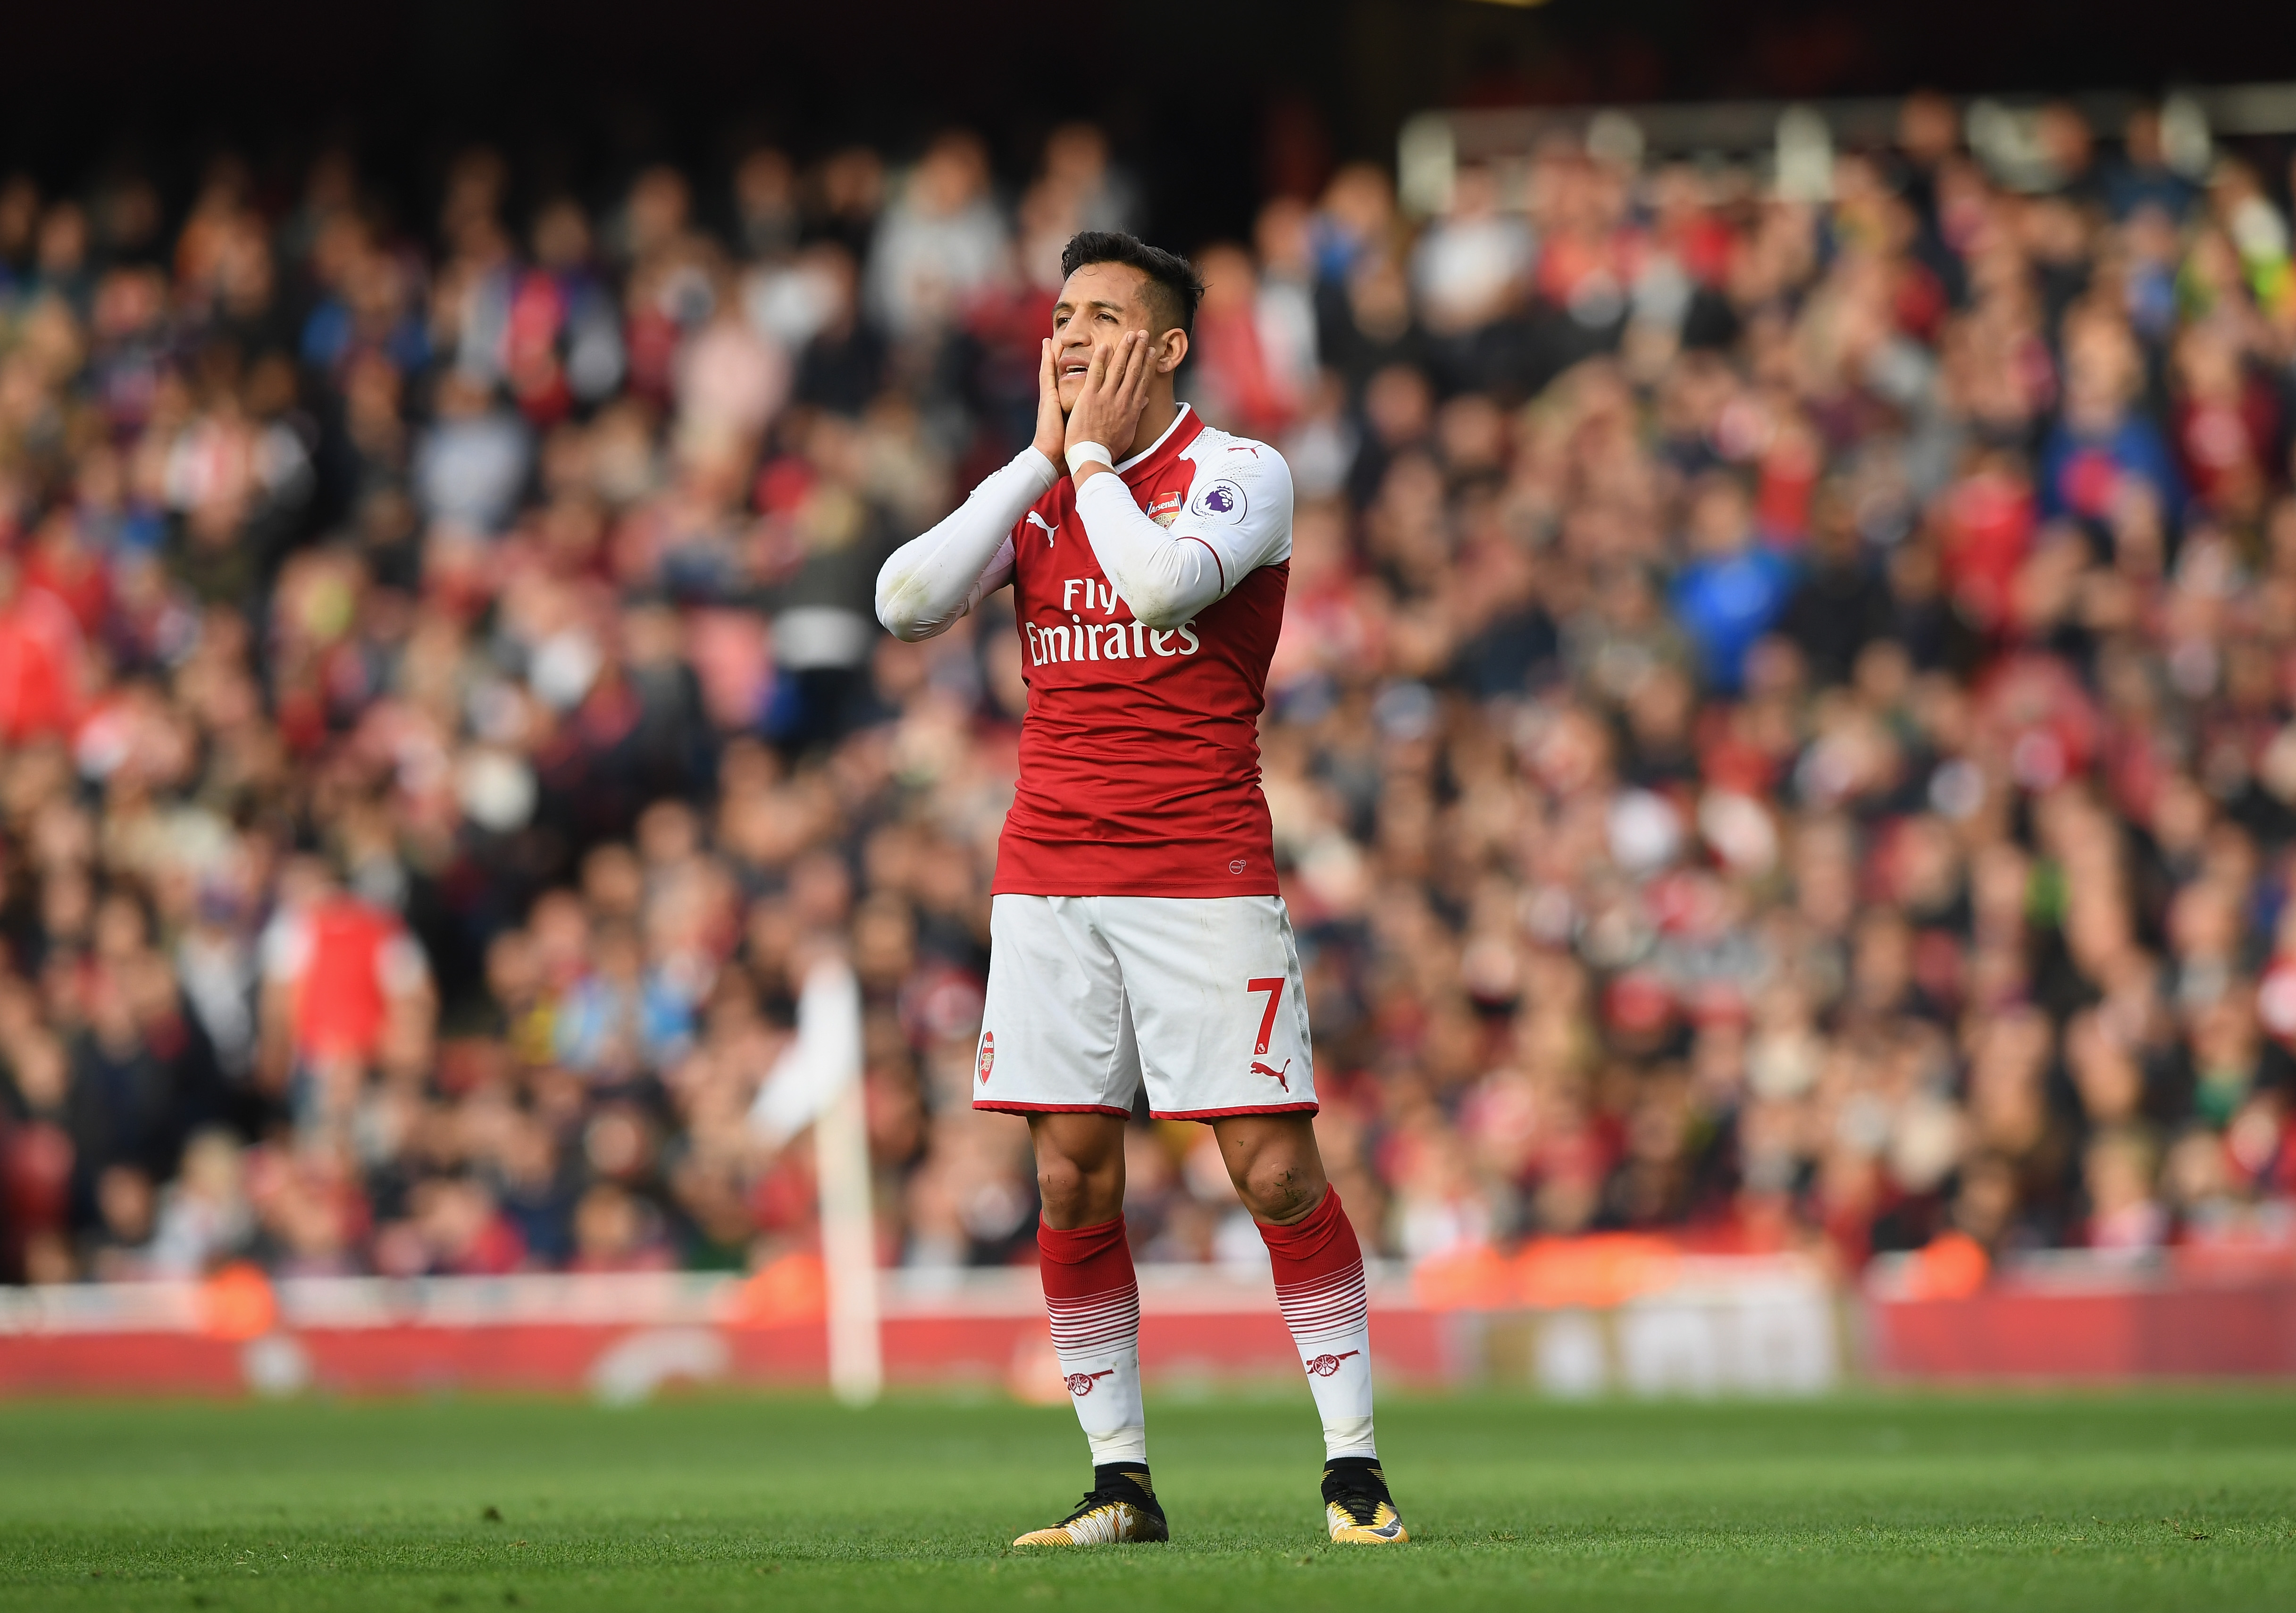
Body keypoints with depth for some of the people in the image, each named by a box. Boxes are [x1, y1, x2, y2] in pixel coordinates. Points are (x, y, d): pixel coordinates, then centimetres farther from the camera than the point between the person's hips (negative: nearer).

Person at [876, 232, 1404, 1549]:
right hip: (1049, 877, 5)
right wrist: (1044, 459, -1)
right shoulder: (1034, 486, 13)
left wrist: (1097, 455, -8)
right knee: (1073, 1179, 1)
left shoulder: (1242, 473, -2)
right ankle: (1121, 1481, 8)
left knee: (1275, 1170, -8)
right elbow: (908, 604, -1)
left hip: (1203, 871, -5)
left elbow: (1161, 582, -21)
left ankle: (1354, 1466, -1)